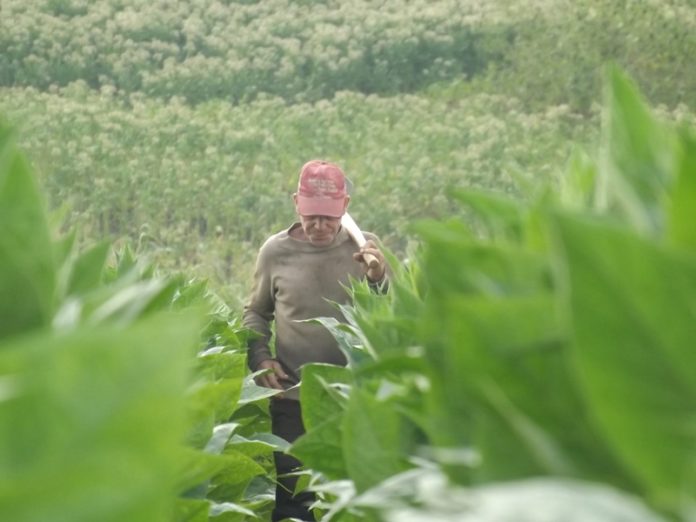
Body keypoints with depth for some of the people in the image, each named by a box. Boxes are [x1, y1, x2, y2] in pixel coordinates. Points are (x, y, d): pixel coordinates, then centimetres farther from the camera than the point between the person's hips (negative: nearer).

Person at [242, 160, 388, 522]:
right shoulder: (275, 252, -2)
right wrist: (260, 358, -2)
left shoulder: (363, 248, -2)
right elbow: (255, 312, 13)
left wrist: (379, 279, -22)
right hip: (293, 401, 0)